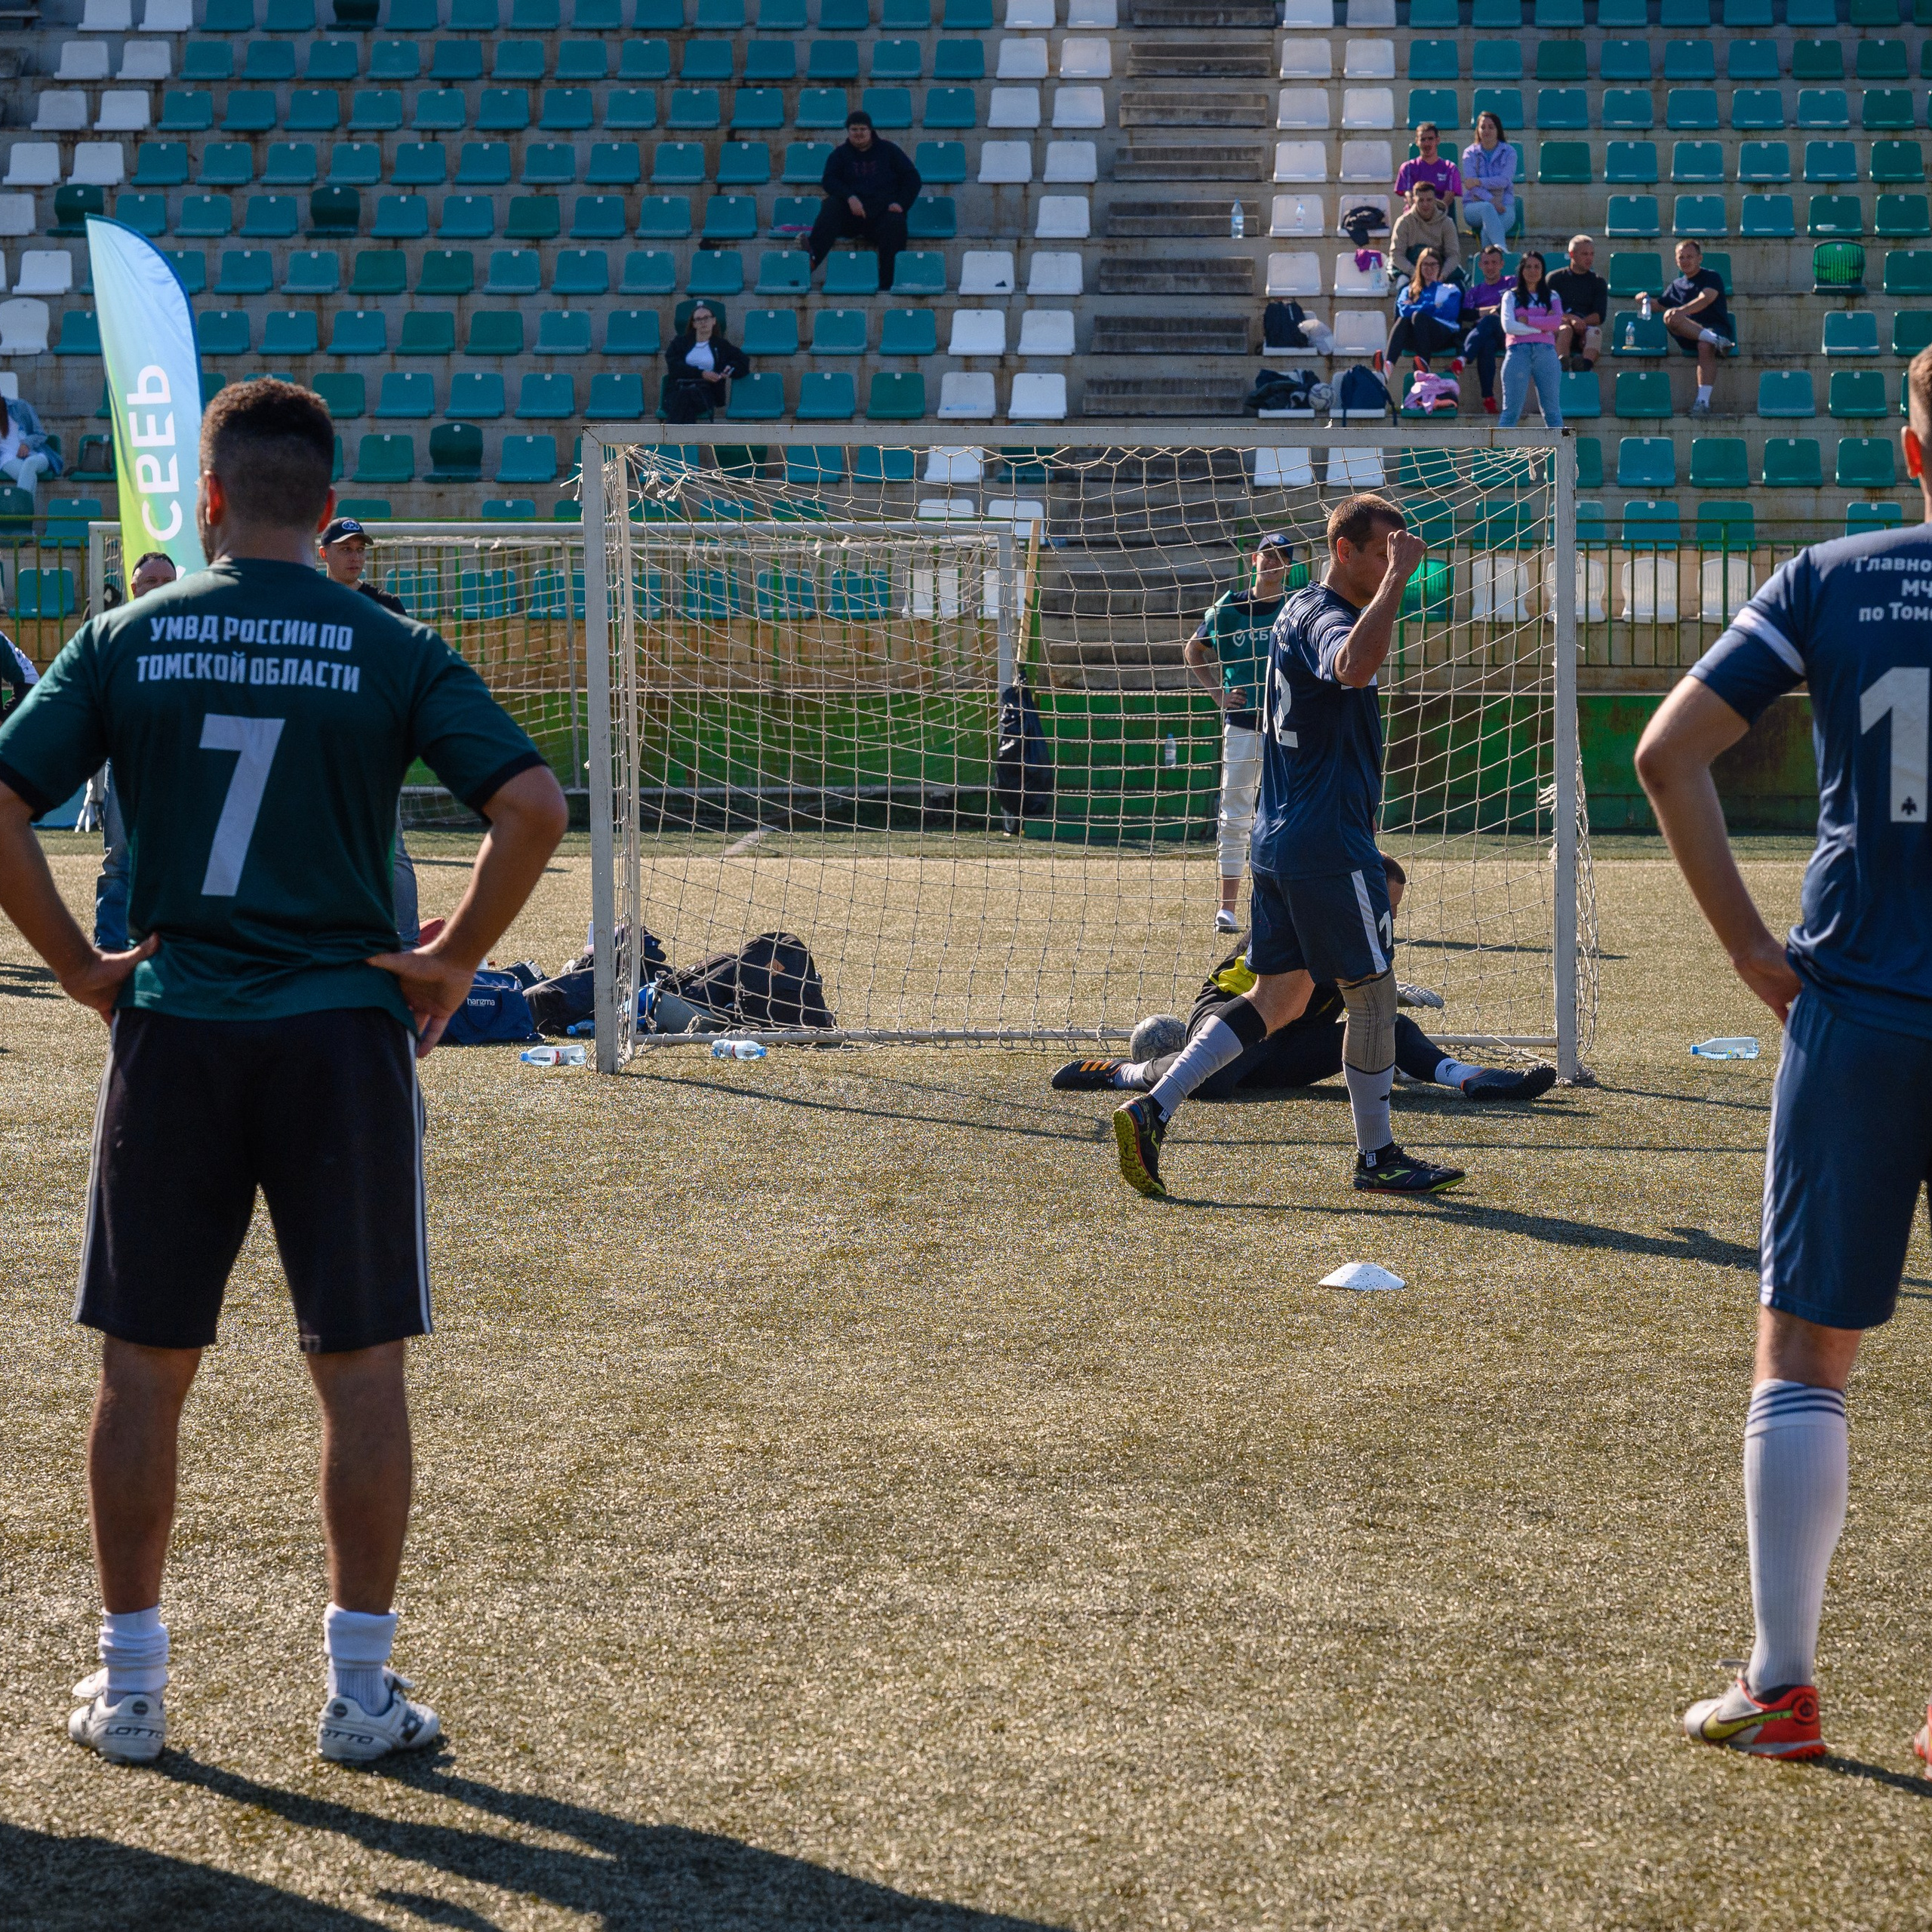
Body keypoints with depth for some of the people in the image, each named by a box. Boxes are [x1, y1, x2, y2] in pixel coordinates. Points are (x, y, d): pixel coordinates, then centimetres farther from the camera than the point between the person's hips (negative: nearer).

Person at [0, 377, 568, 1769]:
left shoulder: (128, 641, 2)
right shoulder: (394, 654, -1)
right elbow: (532, 804, -12)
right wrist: (452, 963, -3)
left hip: (173, 1031, 1)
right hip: (347, 1035, -1)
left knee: (146, 1367, 11)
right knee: (362, 1367, 8)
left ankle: (130, 1686, 16)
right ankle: (362, 1690, 11)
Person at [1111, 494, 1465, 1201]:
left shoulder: (1300, 612, 17)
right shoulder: (1320, 615, -15)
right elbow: (1353, 667, -39)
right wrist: (1397, 575, -34)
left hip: (1280, 844, 10)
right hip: (1330, 848, -10)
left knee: (1279, 997, 11)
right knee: (1372, 995, 3)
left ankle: (1153, 1109, 1)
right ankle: (1377, 1157, 14)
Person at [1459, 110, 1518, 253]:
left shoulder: (1509, 152, 9)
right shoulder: (1470, 153, 9)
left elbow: (1504, 181, -7)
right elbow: (1471, 184, -6)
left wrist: (1479, 182, -15)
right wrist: (1491, 200, -20)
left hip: (1503, 204, 0)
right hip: (1474, 205, 0)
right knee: (1487, 208, -38)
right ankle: (1502, 250, -55)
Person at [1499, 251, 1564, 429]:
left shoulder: (1552, 296, 16)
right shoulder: (1511, 297, 13)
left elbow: (1557, 322, -1)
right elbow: (1508, 326, -3)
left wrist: (1526, 320, -4)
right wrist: (1543, 326, -2)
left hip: (1545, 352, 1)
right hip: (1518, 352, -1)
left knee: (1552, 409, -3)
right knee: (1511, 410, -6)